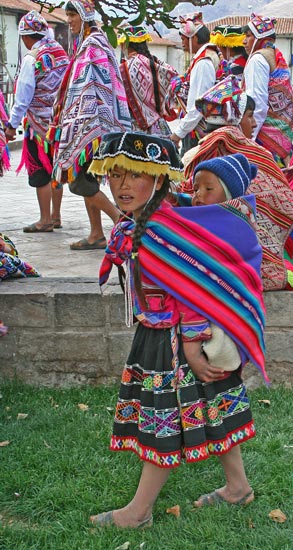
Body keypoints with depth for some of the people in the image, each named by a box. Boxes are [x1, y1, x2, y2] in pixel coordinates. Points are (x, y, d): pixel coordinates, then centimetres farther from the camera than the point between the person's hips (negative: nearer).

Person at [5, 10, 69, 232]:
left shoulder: (31, 59, -15)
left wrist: (12, 125, -5)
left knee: (40, 172, 0)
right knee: (55, 169, 14)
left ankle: (45, 220, 4)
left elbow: (23, 97, -13)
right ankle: (56, 216, 21)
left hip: (40, 122, -7)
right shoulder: (61, 52, 6)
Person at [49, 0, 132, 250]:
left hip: (92, 124, -10)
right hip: (85, 125, 10)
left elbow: (94, 89, -19)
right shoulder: (84, 44, 18)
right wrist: (69, 122, 19)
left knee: (79, 180, -12)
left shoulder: (94, 46, -11)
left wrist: (79, 124, -22)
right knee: (84, 178, 10)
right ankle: (96, 235, 14)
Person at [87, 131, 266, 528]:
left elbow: (195, 291, -23)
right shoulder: (130, 228, 2)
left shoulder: (166, 230, -25)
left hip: (178, 344, -9)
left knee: (167, 423, 5)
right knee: (208, 412, 20)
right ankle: (238, 486, 36)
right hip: (154, 337, 9)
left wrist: (192, 348, -19)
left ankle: (139, 511, 18)